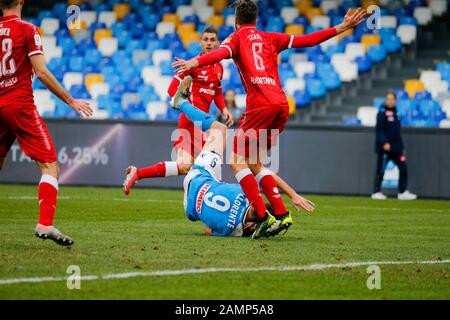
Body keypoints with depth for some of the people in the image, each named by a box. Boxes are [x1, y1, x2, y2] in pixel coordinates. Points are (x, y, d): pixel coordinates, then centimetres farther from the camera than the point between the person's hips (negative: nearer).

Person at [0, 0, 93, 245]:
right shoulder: (27, 30, -5)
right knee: (50, 167, -5)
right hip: (20, 105, -6)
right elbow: (41, 72, -10)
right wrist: (70, 101, -5)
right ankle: (45, 224, -20)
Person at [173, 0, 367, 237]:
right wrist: (342, 28, 34)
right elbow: (309, 40, 24)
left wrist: (194, 63, -30)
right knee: (254, 163, 17)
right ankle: (282, 214, 7)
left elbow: (222, 53, -13)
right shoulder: (271, 39, 23)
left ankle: (263, 216, -15)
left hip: (260, 105, -6)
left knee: (237, 161, -1)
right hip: (282, 105, 6)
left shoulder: (237, 38, 10)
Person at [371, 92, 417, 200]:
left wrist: (400, 146, 20)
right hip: (384, 147, -7)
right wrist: (384, 143, -25)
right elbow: (379, 129, -16)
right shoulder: (382, 113, -8)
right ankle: (376, 192, 9)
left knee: (403, 168, 2)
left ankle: (402, 192, 6)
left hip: (396, 148, 7)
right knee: (381, 170, -1)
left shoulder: (395, 113, 14)